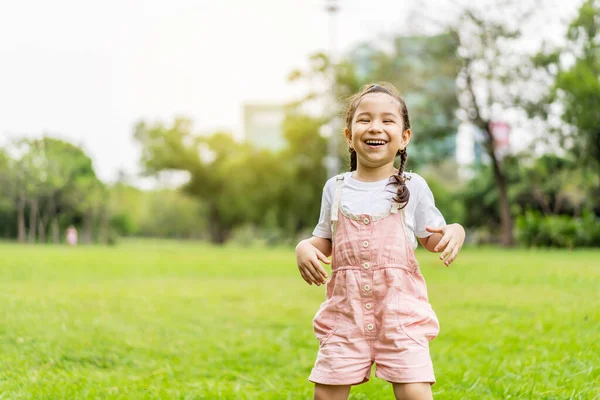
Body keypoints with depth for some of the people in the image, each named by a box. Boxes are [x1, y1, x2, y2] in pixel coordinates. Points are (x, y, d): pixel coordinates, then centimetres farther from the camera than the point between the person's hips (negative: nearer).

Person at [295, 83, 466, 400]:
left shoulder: (413, 187, 3)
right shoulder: (336, 189, 8)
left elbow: (431, 237, 9)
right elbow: (325, 242, 15)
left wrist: (454, 232, -13)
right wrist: (304, 247, -7)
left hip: (400, 305, -2)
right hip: (347, 306, 2)